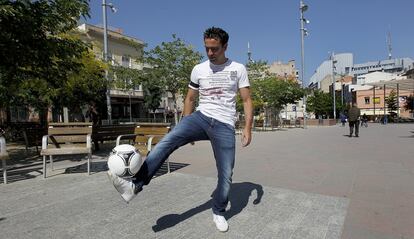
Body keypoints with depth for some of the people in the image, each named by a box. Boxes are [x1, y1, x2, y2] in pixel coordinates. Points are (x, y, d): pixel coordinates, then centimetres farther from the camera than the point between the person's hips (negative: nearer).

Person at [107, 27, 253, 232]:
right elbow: (190, 99, 16)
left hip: (225, 125, -1)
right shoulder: (198, 69, 10)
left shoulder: (238, 69, 6)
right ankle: (135, 185, -28)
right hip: (201, 117, 2)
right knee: (168, 140, -26)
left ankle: (219, 212, 26)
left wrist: (248, 127, -8)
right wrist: (186, 129, 13)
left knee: (226, 174, 0)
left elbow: (247, 100, 4)